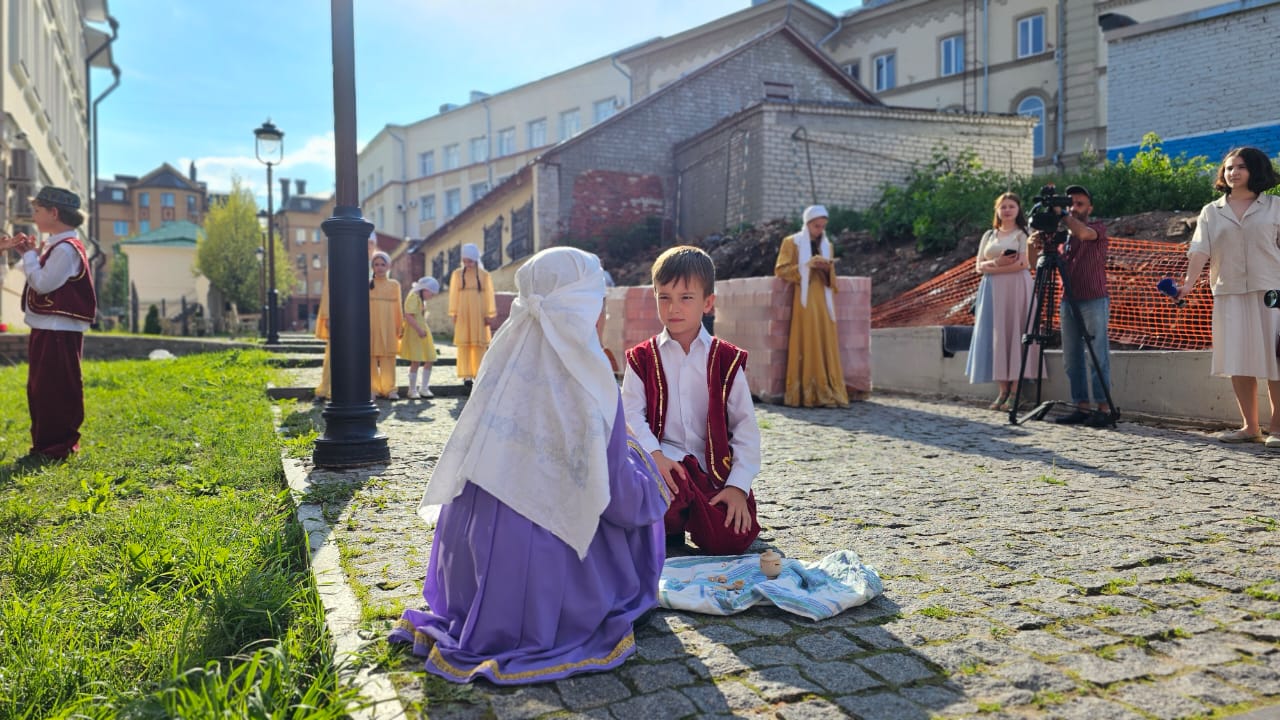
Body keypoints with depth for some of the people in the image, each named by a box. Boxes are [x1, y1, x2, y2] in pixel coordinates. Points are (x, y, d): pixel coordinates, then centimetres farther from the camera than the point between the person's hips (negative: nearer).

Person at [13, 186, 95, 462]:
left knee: (55, 389, -7)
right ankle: (44, 444, 21)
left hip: (59, 332, -11)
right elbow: (41, 280, 18)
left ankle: (58, 446, 0)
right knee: (39, 389, 14)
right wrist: (28, 254, 10)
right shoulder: (55, 246, 17)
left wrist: (30, 254, -7)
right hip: (45, 328, 11)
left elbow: (43, 284, -18)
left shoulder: (66, 248, -15)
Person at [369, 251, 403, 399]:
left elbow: (398, 308, 11)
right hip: (371, 327, -1)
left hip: (388, 327, 1)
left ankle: (389, 389, 3)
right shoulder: (367, 284, 5)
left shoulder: (394, 285, 9)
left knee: (388, 358, -1)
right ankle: (374, 388, 7)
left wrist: (400, 327, 13)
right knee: (371, 358, 0)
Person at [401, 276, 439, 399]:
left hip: (423, 332, 10)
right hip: (414, 333, -10)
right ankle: (413, 390, 2)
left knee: (429, 360, 6)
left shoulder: (422, 299, 17)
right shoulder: (413, 297, -13)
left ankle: (424, 388, 15)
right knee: (416, 361, -9)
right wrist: (419, 330, -26)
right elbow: (408, 316, -23)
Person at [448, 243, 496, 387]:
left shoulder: (484, 275, 3)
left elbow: (488, 295, 4)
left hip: (479, 314, 0)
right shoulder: (457, 274, 4)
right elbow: (453, 295, 5)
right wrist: (454, 314, 0)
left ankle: (478, 374, 6)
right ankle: (466, 375, 0)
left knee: (479, 344, 1)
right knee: (464, 344, -3)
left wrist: (489, 314, -1)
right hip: (463, 314, 0)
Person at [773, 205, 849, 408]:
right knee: (807, 343, -11)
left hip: (823, 299, 5)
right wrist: (806, 266, -13)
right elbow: (780, 269, -3)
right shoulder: (792, 242, 4)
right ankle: (807, 392, -11)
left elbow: (831, 278, 20)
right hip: (804, 298, -5)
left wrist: (828, 269, -3)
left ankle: (827, 390, -1)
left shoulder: (826, 245, 18)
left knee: (826, 343, -1)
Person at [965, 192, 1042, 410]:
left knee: (1013, 334, -8)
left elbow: (1023, 264, -10)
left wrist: (992, 267, -9)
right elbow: (979, 266, 9)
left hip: (1015, 289, -5)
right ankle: (1003, 390, 3)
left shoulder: (1023, 234, 4)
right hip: (992, 291, 5)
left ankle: (1014, 392, -7)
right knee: (995, 337, 0)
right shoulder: (989, 236, 18)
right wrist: (996, 262, -10)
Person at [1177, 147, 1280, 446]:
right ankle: (1249, 426, 11)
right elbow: (1200, 250, 0)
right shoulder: (1211, 212, 12)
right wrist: (1189, 282, -16)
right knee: (1238, 361, 3)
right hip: (1230, 294, 2)